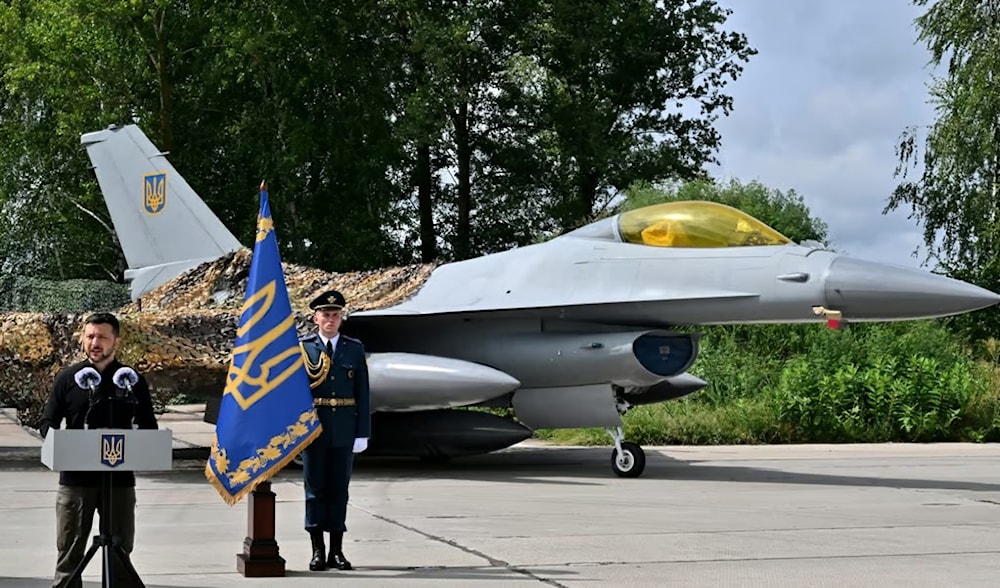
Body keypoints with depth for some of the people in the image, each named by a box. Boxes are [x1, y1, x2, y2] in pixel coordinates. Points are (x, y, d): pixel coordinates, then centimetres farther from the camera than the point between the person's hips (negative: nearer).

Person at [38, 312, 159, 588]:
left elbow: (148, 428, 8)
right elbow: (47, 424, 6)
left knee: (120, 554, 7)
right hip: (75, 477, 0)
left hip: (119, 478, 1)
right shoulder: (68, 378, 4)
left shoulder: (133, 380, 5)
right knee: (69, 553, 2)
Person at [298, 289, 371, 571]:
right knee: (315, 489, 2)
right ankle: (318, 550, 7)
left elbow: (362, 393, 5)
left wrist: (363, 432, 0)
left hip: (344, 430, 1)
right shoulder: (302, 348, 1)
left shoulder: (355, 349, 6)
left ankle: (336, 550, 10)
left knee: (339, 490, 5)